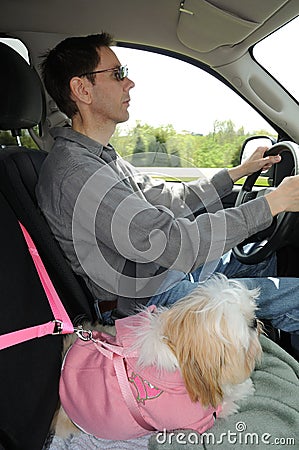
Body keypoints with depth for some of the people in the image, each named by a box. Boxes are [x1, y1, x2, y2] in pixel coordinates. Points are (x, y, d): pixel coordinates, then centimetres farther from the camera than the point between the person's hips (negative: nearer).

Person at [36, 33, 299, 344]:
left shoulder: (103, 158, 8)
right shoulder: (75, 173, -26)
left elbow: (166, 198, 11)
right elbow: (172, 241, -31)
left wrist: (237, 172, 13)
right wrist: (272, 204, -22)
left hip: (174, 268, 9)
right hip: (155, 299, -9)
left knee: (273, 257, 17)